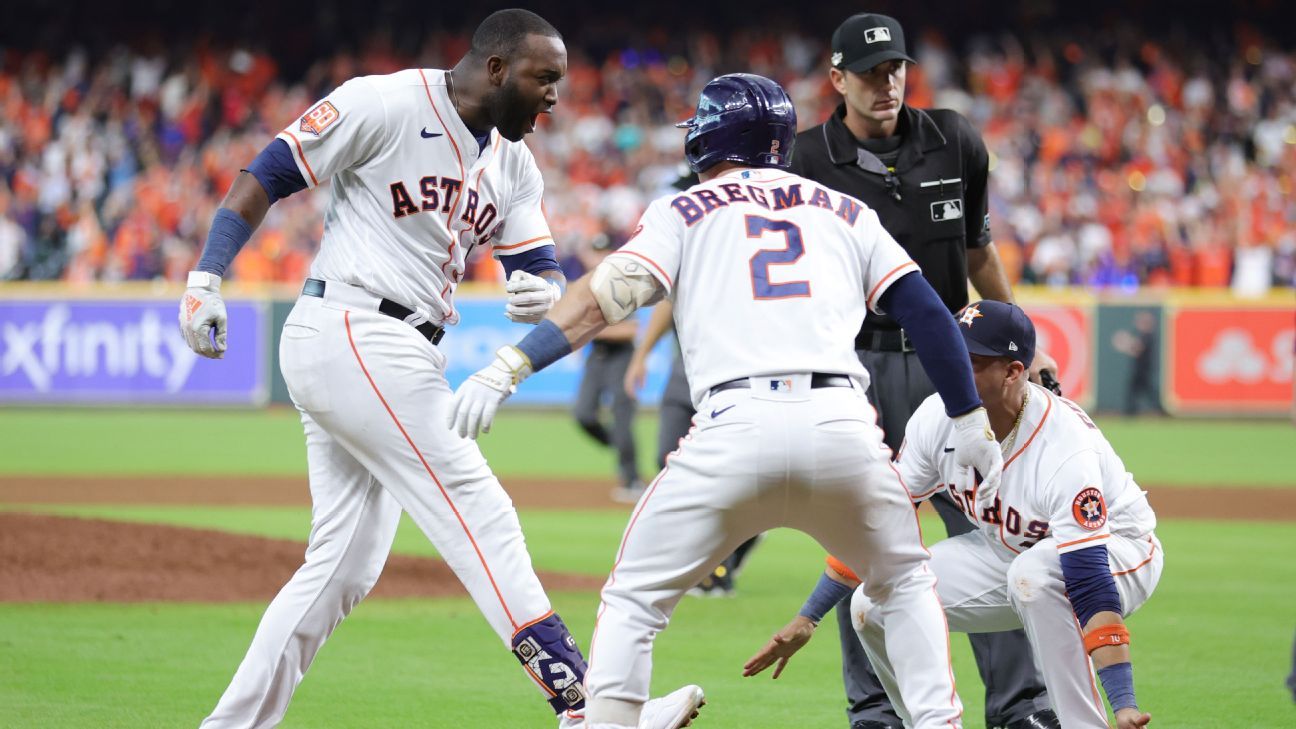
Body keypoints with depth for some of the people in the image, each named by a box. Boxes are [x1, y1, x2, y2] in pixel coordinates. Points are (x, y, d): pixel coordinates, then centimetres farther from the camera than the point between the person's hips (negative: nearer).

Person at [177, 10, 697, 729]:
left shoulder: (512, 162, 13)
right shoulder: (385, 105, -10)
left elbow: (540, 266, 10)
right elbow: (267, 175, -9)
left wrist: (542, 292, -15)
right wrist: (206, 277, -18)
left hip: (399, 358, 9)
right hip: (347, 335, -9)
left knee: (346, 564, 9)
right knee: (477, 511, -15)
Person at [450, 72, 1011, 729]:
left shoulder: (682, 212, 17)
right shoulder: (845, 213, 24)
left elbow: (606, 297, 1)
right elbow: (928, 314, 16)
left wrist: (507, 368, -5)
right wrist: (970, 424, 21)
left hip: (734, 428, -2)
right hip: (843, 427, 2)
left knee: (633, 600, 12)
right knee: (905, 584, 27)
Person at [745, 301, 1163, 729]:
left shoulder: (1065, 449, -36)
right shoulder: (938, 417, -18)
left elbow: (1092, 584, -41)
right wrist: (807, 618, -6)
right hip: (1007, 549, 6)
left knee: (1034, 575, -40)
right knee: (874, 605, -10)